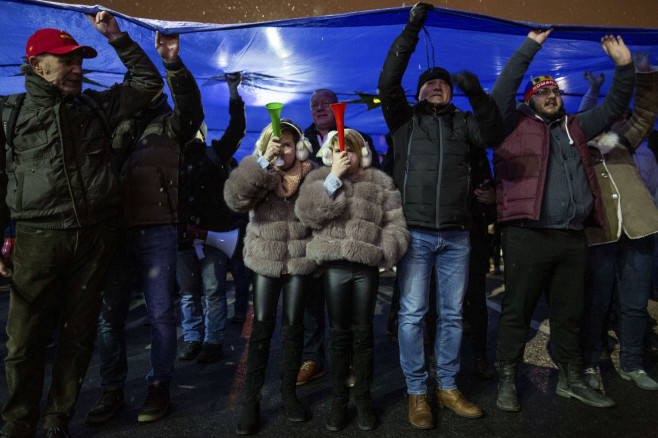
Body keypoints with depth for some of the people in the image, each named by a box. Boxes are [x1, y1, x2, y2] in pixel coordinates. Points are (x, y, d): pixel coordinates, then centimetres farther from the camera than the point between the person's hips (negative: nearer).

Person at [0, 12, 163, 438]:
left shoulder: (96, 106, 12)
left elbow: (149, 83, 19)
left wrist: (118, 38, 11)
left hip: (96, 238, 3)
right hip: (38, 239, -2)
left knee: (79, 336, 10)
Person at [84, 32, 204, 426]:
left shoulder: (169, 124, 9)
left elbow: (191, 105, -11)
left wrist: (174, 64, -23)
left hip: (157, 229, -3)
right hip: (115, 228, 3)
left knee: (160, 313, 3)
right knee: (110, 314, 8)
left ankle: (160, 387, 18)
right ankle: (111, 391, 22)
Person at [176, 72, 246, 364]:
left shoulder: (215, 155, 8)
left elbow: (237, 127, 3)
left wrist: (233, 90, 0)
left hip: (214, 230, -2)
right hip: (183, 233, 3)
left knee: (213, 290, 1)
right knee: (188, 292, 9)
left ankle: (213, 341, 11)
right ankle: (192, 339, 21)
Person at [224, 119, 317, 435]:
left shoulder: (310, 175, -1)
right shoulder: (255, 171, -3)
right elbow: (235, 198, -22)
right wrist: (264, 162, -28)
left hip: (300, 261, 1)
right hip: (265, 261, 0)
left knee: (293, 326, 8)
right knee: (262, 327, 1)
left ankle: (289, 391, 23)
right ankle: (251, 399, 12)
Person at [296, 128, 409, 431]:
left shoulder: (380, 182, 7)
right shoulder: (319, 179, 8)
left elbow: (396, 224, 2)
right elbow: (306, 213, -10)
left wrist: (384, 250, -14)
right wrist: (334, 177, -12)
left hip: (366, 266, 0)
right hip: (334, 265, 0)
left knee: (362, 332, 8)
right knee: (338, 332, 8)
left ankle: (363, 396, 23)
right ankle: (339, 396, 23)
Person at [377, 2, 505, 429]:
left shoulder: (462, 121, 16)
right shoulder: (405, 118, 10)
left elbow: (494, 135, 0)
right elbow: (387, 82, -4)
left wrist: (478, 95, -13)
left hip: (456, 235, 3)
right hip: (415, 232, -2)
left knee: (452, 314, 9)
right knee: (412, 314, 0)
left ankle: (448, 387, 24)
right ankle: (417, 393, 13)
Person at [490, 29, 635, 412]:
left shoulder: (575, 127, 23)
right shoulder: (517, 125, 7)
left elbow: (613, 107, 27)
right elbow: (502, 91, -6)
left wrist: (624, 67, 15)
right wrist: (530, 47, -4)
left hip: (573, 237, 6)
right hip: (528, 235, -6)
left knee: (571, 312, 14)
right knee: (518, 310, 0)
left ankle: (572, 380, 28)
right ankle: (508, 381, 12)